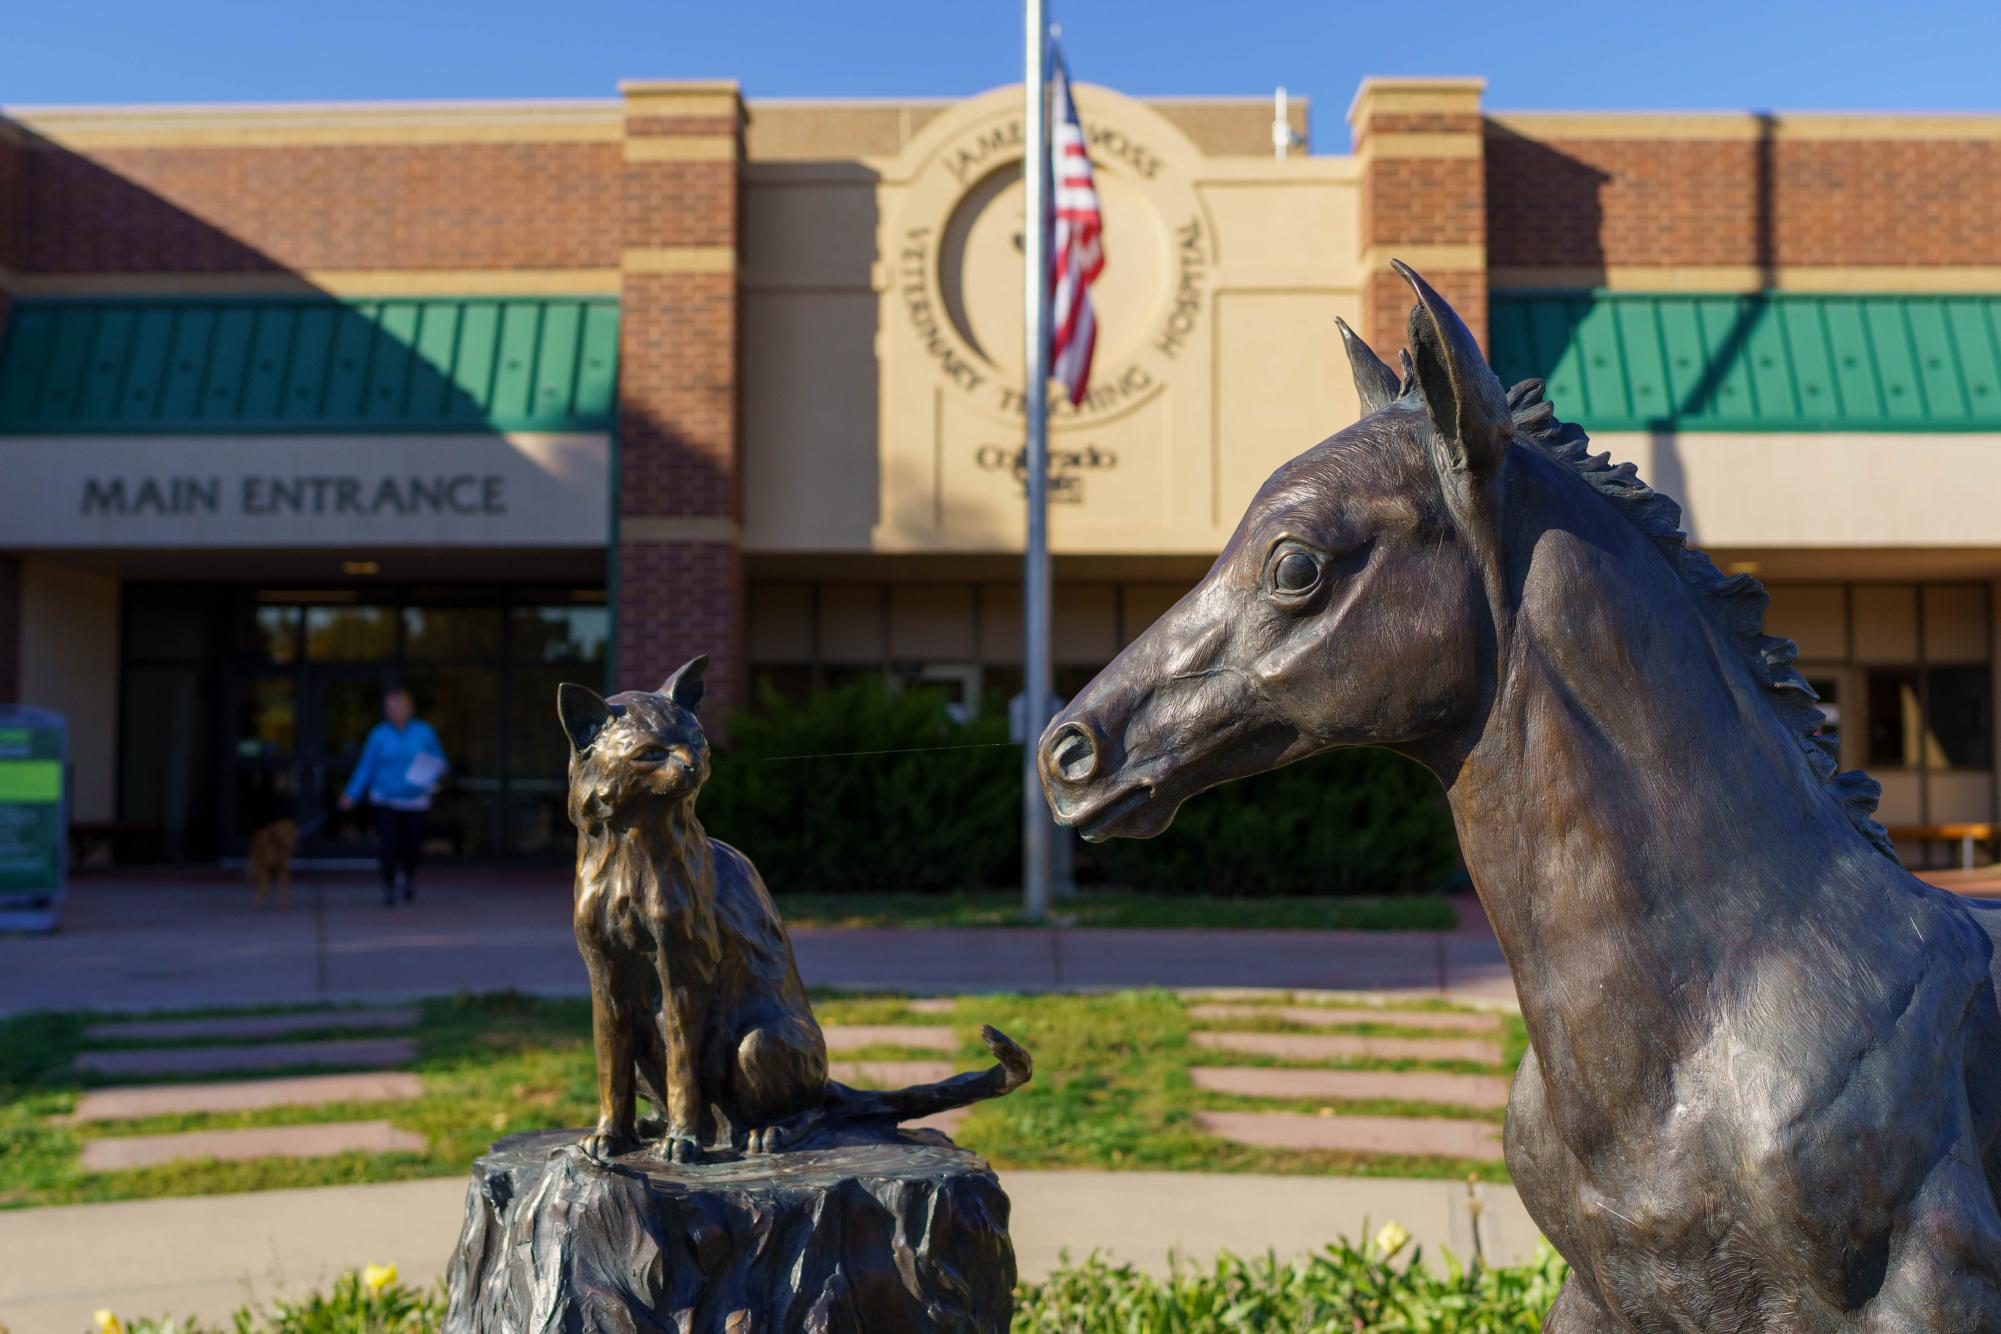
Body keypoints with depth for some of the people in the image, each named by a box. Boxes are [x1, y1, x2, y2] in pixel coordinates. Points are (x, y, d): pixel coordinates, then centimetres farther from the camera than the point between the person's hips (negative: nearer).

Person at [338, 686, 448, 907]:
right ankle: (389, 888, 7)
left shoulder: (424, 731, -2)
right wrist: (352, 795, -6)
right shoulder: (379, 734, -3)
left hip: (414, 800, 1)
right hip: (385, 799, -1)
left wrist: (432, 778, -13)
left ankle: (408, 876, 38)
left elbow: (439, 760, 7)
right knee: (390, 846, -10)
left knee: (412, 846, 6)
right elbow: (366, 766, -1)